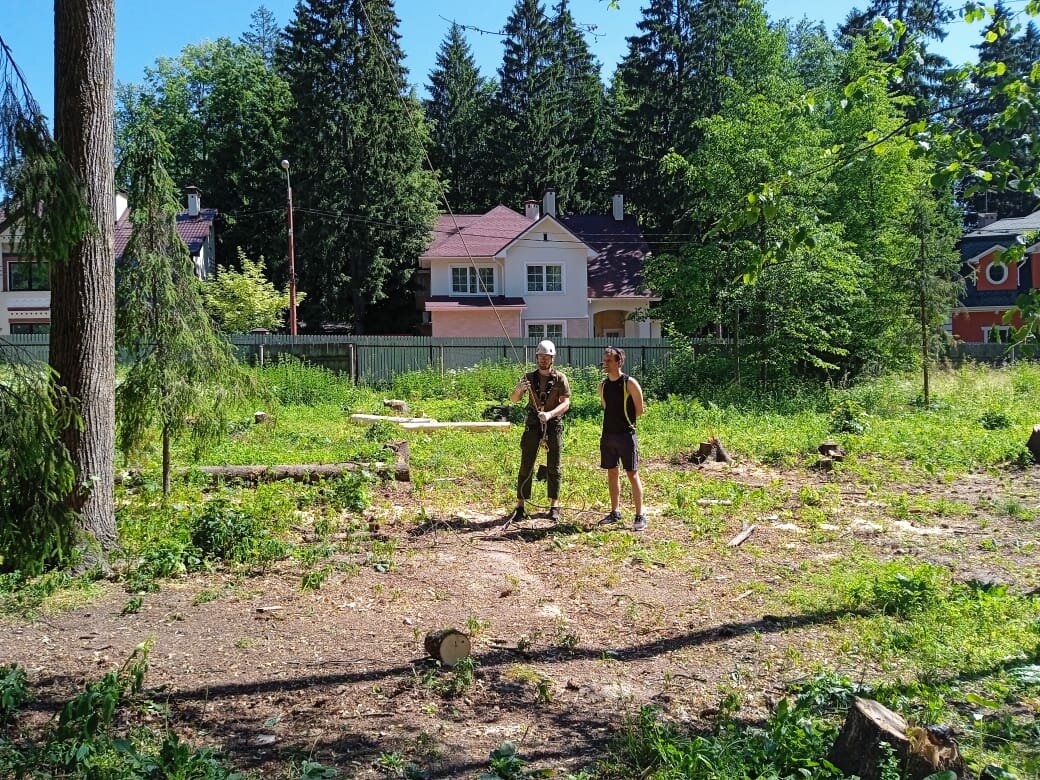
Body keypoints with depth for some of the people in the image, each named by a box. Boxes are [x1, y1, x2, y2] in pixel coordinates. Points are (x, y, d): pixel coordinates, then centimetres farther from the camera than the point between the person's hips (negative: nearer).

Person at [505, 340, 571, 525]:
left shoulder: (560, 379, 1)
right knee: (526, 466, -2)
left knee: (553, 467, 6)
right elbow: (513, 399, 1)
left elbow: (566, 403, -8)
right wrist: (518, 389, -22)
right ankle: (520, 507, 1)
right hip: (533, 425, 1)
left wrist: (550, 414, -26)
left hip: (553, 425, -1)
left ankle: (554, 506, 14)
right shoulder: (529, 377, 7)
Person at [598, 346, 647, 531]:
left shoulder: (629, 383, -9)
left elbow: (639, 410, -3)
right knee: (612, 473, 12)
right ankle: (615, 512, 23)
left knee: (632, 475, -4)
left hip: (626, 435, -6)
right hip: (607, 434, 6)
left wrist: (625, 422, 8)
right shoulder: (603, 385, 8)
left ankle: (640, 516, 1)